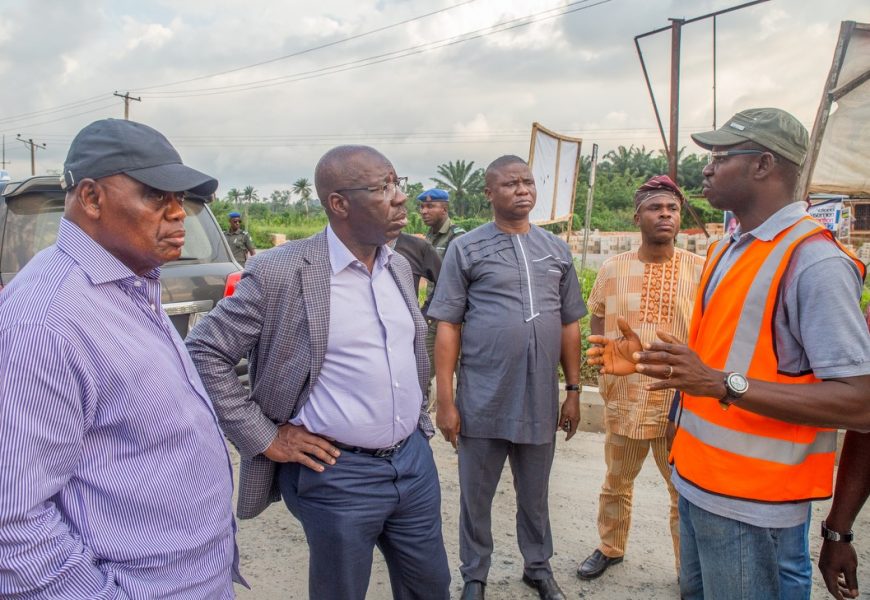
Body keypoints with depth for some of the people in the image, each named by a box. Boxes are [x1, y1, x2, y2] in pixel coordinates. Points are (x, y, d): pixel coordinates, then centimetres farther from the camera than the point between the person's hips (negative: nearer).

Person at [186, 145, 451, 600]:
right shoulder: (282, 272, -16)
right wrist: (265, 438, -13)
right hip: (338, 474, -6)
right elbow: (203, 351, -12)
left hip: (415, 460, 6)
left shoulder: (399, 267, 5)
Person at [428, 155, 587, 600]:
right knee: (475, 497, 12)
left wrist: (573, 391, 9)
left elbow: (569, 326, 12)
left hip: (541, 401, 3)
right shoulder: (465, 249, -3)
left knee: (534, 496, 19)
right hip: (482, 401, -3)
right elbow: (448, 327, -5)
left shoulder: (557, 250, 8)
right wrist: (445, 400, -8)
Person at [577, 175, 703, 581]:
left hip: (681, 403, -2)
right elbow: (597, 321, 13)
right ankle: (610, 548, 40)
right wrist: (608, 369, 2)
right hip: (624, 400, 2)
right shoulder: (612, 269, 2)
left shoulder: (699, 270, -3)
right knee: (615, 484, 19)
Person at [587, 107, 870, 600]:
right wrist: (648, 360, 3)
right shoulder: (727, 251, 10)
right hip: (698, 483, 9)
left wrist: (723, 384, -30)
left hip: (752, 505, -8)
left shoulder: (814, 261, -19)